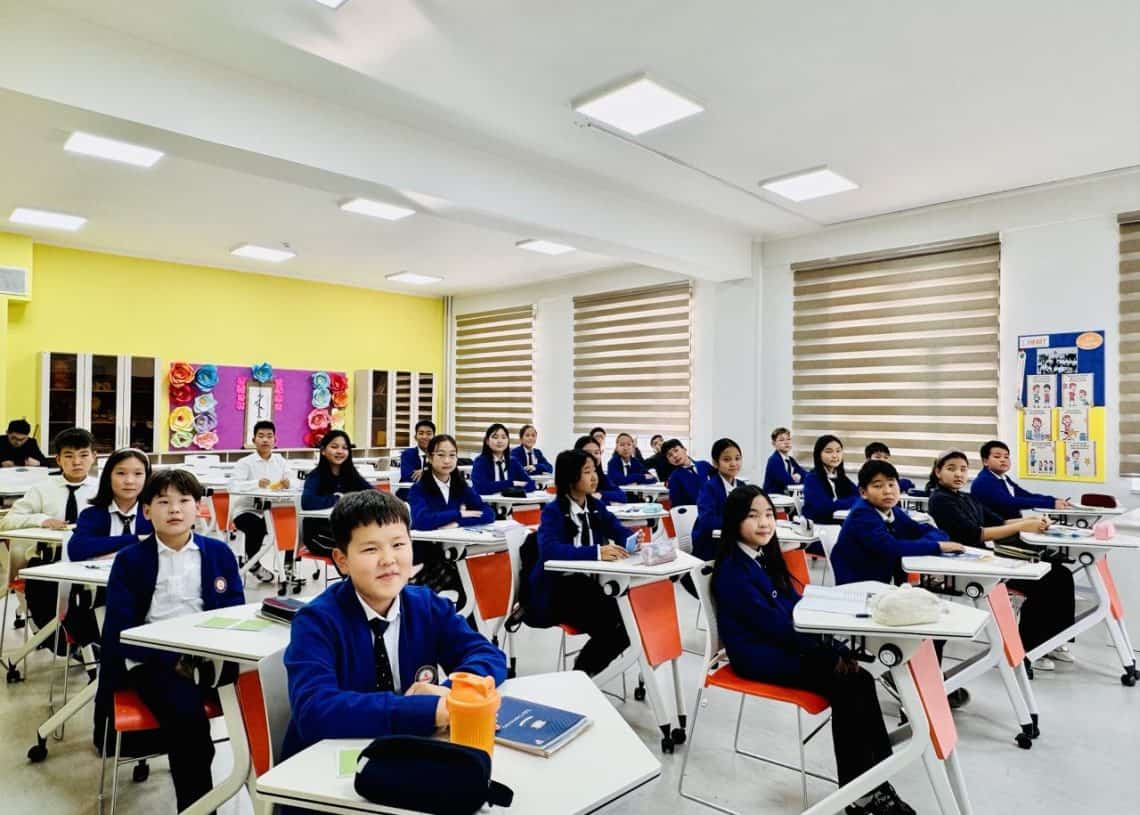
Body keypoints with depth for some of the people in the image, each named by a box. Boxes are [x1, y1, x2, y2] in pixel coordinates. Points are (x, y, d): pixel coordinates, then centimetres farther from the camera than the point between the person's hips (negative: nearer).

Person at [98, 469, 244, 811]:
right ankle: (196, 804, -12)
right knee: (186, 711, -30)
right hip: (152, 661, -1)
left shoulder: (219, 552, 6)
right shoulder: (130, 559, 2)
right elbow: (120, 628, -3)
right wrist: (172, 659, -16)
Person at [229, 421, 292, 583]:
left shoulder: (280, 461, 8)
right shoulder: (245, 462, -5)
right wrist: (256, 484, -39)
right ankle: (253, 564, -3)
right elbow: (233, 485, -22)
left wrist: (288, 483, -27)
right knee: (256, 527, -32)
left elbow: (294, 482, -2)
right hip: (246, 509, -4)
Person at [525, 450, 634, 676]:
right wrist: (596, 552, -42)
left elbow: (620, 532, 5)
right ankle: (579, 676, 3)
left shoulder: (596, 506, 7)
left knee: (628, 623, -13)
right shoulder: (553, 511, -15)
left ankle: (583, 672, 8)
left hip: (586, 583, 7)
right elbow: (549, 550, -31)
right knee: (608, 626, -24)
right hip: (555, 590, -7)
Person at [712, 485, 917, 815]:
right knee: (844, 686, -22)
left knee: (861, 679, -13)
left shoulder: (766, 557, 12)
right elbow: (772, 623, -18)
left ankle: (876, 784, -12)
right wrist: (827, 655, -15)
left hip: (786, 645, 8)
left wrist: (836, 649, -3)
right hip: (758, 655, -8)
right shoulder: (732, 569, -14)